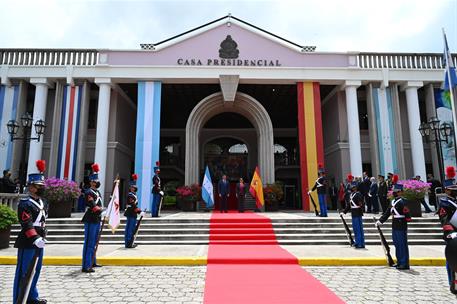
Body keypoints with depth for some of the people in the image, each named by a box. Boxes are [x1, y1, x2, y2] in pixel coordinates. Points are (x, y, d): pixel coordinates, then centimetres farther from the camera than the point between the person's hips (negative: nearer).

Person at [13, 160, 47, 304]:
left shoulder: (43, 203, 12)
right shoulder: (25, 203, -13)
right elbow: (27, 224, -22)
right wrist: (35, 238, -28)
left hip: (39, 242, 8)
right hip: (27, 242, -8)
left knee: (36, 270, 17)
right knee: (23, 272, 1)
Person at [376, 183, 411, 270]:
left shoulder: (402, 202, -14)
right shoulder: (393, 201, 13)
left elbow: (407, 213, -24)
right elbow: (388, 212, 18)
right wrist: (380, 221, 17)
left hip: (401, 228, -9)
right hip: (395, 227, 9)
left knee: (402, 245, -1)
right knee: (397, 245, 16)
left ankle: (405, 264, 8)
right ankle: (399, 262, 27)